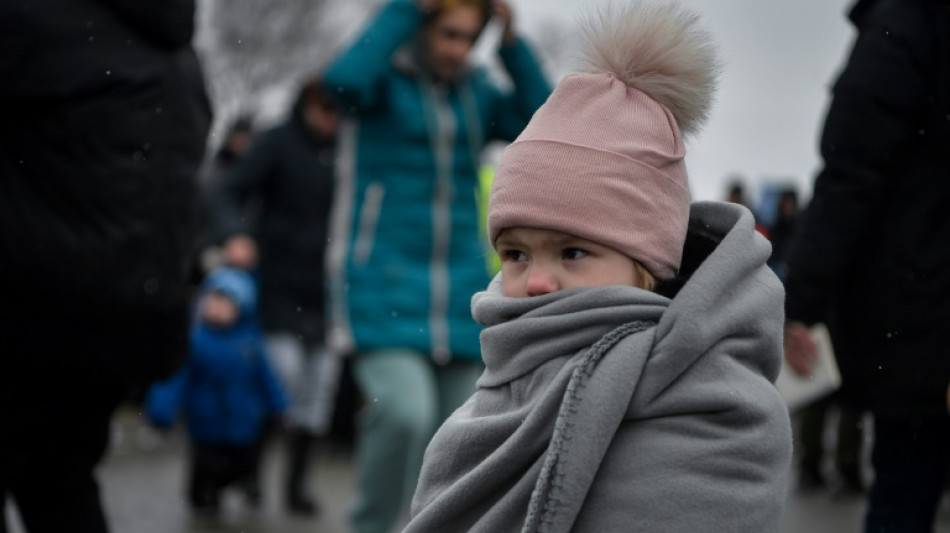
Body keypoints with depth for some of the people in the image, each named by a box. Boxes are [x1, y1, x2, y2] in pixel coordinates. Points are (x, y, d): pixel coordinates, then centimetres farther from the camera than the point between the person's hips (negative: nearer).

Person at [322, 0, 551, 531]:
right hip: (383, 285, -5)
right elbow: (345, 80, -25)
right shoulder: (384, 77, -2)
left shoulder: (478, 92, 10)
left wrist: (513, 43, -7)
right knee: (404, 411, -24)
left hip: (458, 296, 5)